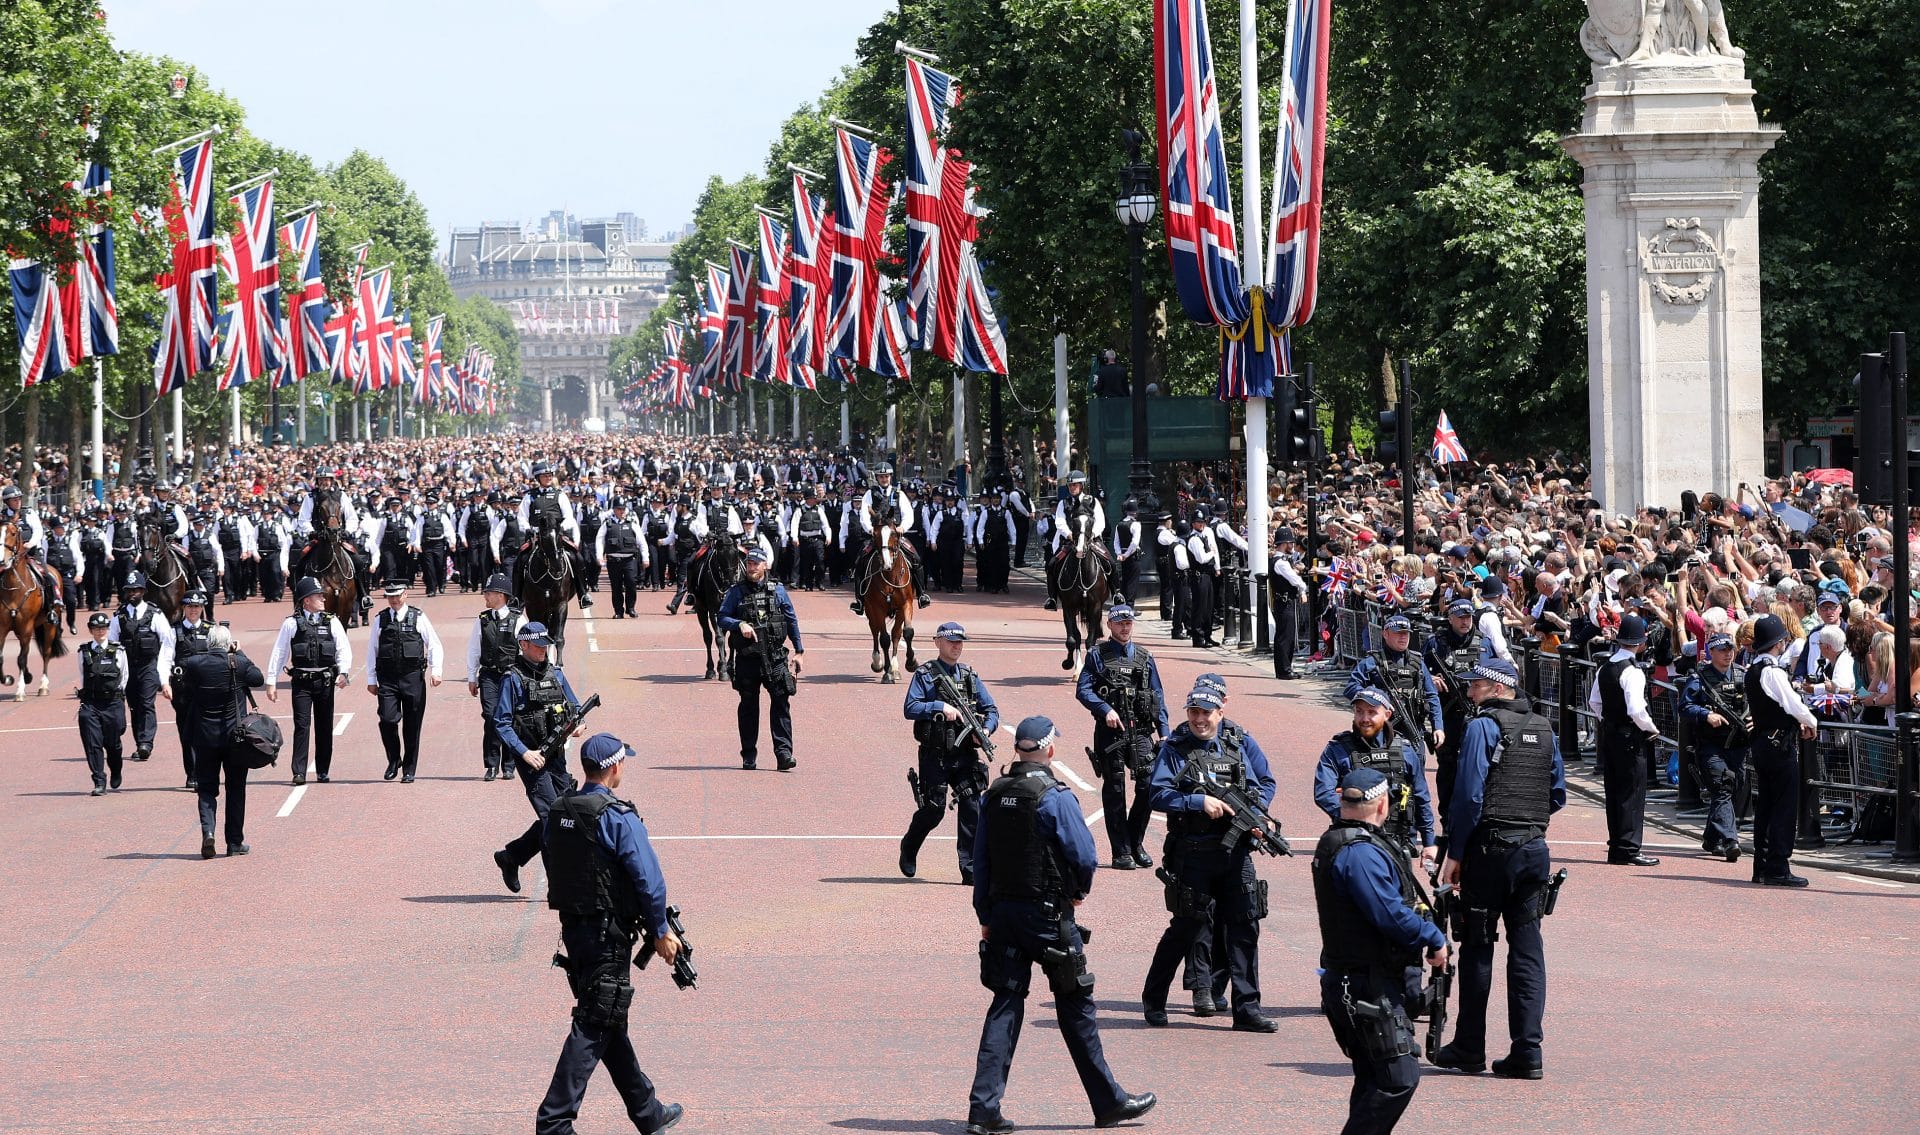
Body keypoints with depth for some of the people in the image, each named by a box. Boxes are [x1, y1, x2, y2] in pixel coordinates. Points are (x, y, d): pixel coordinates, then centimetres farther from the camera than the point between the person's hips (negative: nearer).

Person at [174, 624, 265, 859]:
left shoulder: (193, 664, -7)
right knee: (236, 788, 11)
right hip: (235, 734, 0)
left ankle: (207, 831, -14)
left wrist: (190, 718, 14)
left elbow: (180, 698, -2)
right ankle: (235, 842, 13)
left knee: (207, 788, 10)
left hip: (204, 736, 0)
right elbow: (259, 679, 9)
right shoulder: (239, 663, -9)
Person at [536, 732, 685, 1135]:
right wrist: (661, 932, -5)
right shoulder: (618, 818, -17)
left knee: (610, 1024, 16)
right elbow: (649, 880, -18)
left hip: (572, 930, 8)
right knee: (595, 1026, -4)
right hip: (607, 935, -8)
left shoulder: (558, 812, 6)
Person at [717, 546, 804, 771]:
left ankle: (784, 752, -12)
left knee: (781, 703, -9)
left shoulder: (777, 591, 9)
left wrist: (798, 650, 12)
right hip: (747, 657, 0)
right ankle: (749, 755, 14)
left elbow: (791, 620, 14)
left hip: (775, 657, 0)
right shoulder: (736, 592, 5)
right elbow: (722, 618, 1)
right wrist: (739, 624, -18)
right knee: (748, 706, 7)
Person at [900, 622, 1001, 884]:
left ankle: (970, 869, -3)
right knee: (933, 810, 1)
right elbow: (910, 708, -11)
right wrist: (941, 707, -21)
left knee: (972, 809, -5)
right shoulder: (925, 675, -1)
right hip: (934, 755, -4)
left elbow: (992, 710, 13)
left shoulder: (970, 675, 12)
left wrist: (985, 730, -6)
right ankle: (909, 847, 30)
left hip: (965, 755, 4)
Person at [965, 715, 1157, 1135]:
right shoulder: (1055, 797, -14)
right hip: (1047, 915, -5)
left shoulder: (995, 796, 5)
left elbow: (980, 859, 8)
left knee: (1005, 1005, 6)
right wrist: (1078, 892, 5)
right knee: (1075, 1006, 6)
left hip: (1002, 911, 5)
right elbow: (1085, 856, -16)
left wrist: (986, 917, 13)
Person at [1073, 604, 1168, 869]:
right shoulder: (1097, 655, 5)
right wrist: (1105, 710, -17)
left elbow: (1158, 697, 15)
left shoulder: (1144, 657, 14)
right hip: (1109, 731, -3)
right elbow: (1082, 690, -3)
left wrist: (1164, 732, 8)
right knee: (1114, 791, 1)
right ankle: (1121, 852, 6)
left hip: (1140, 731, 3)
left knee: (1149, 784, -8)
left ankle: (1135, 842, 10)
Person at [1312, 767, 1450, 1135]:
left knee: (1373, 1078, 16)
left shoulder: (1334, 843, 14)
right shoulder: (1361, 853, -20)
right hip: (1369, 989, -11)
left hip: (1348, 981, 11)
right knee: (1399, 1079, -10)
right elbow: (1391, 914, -25)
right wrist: (1435, 939, -10)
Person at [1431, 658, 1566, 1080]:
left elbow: (1469, 795, -13)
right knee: (1527, 949, 5)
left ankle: (1469, 1048, 9)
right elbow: (1558, 795, 17)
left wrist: (1454, 854, -9)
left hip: (1491, 849, -5)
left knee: (1477, 947, 3)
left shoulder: (1483, 727, -8)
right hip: (1535, 848, 5)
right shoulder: (1544, 729, 11)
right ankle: (1527, 1050, 0)